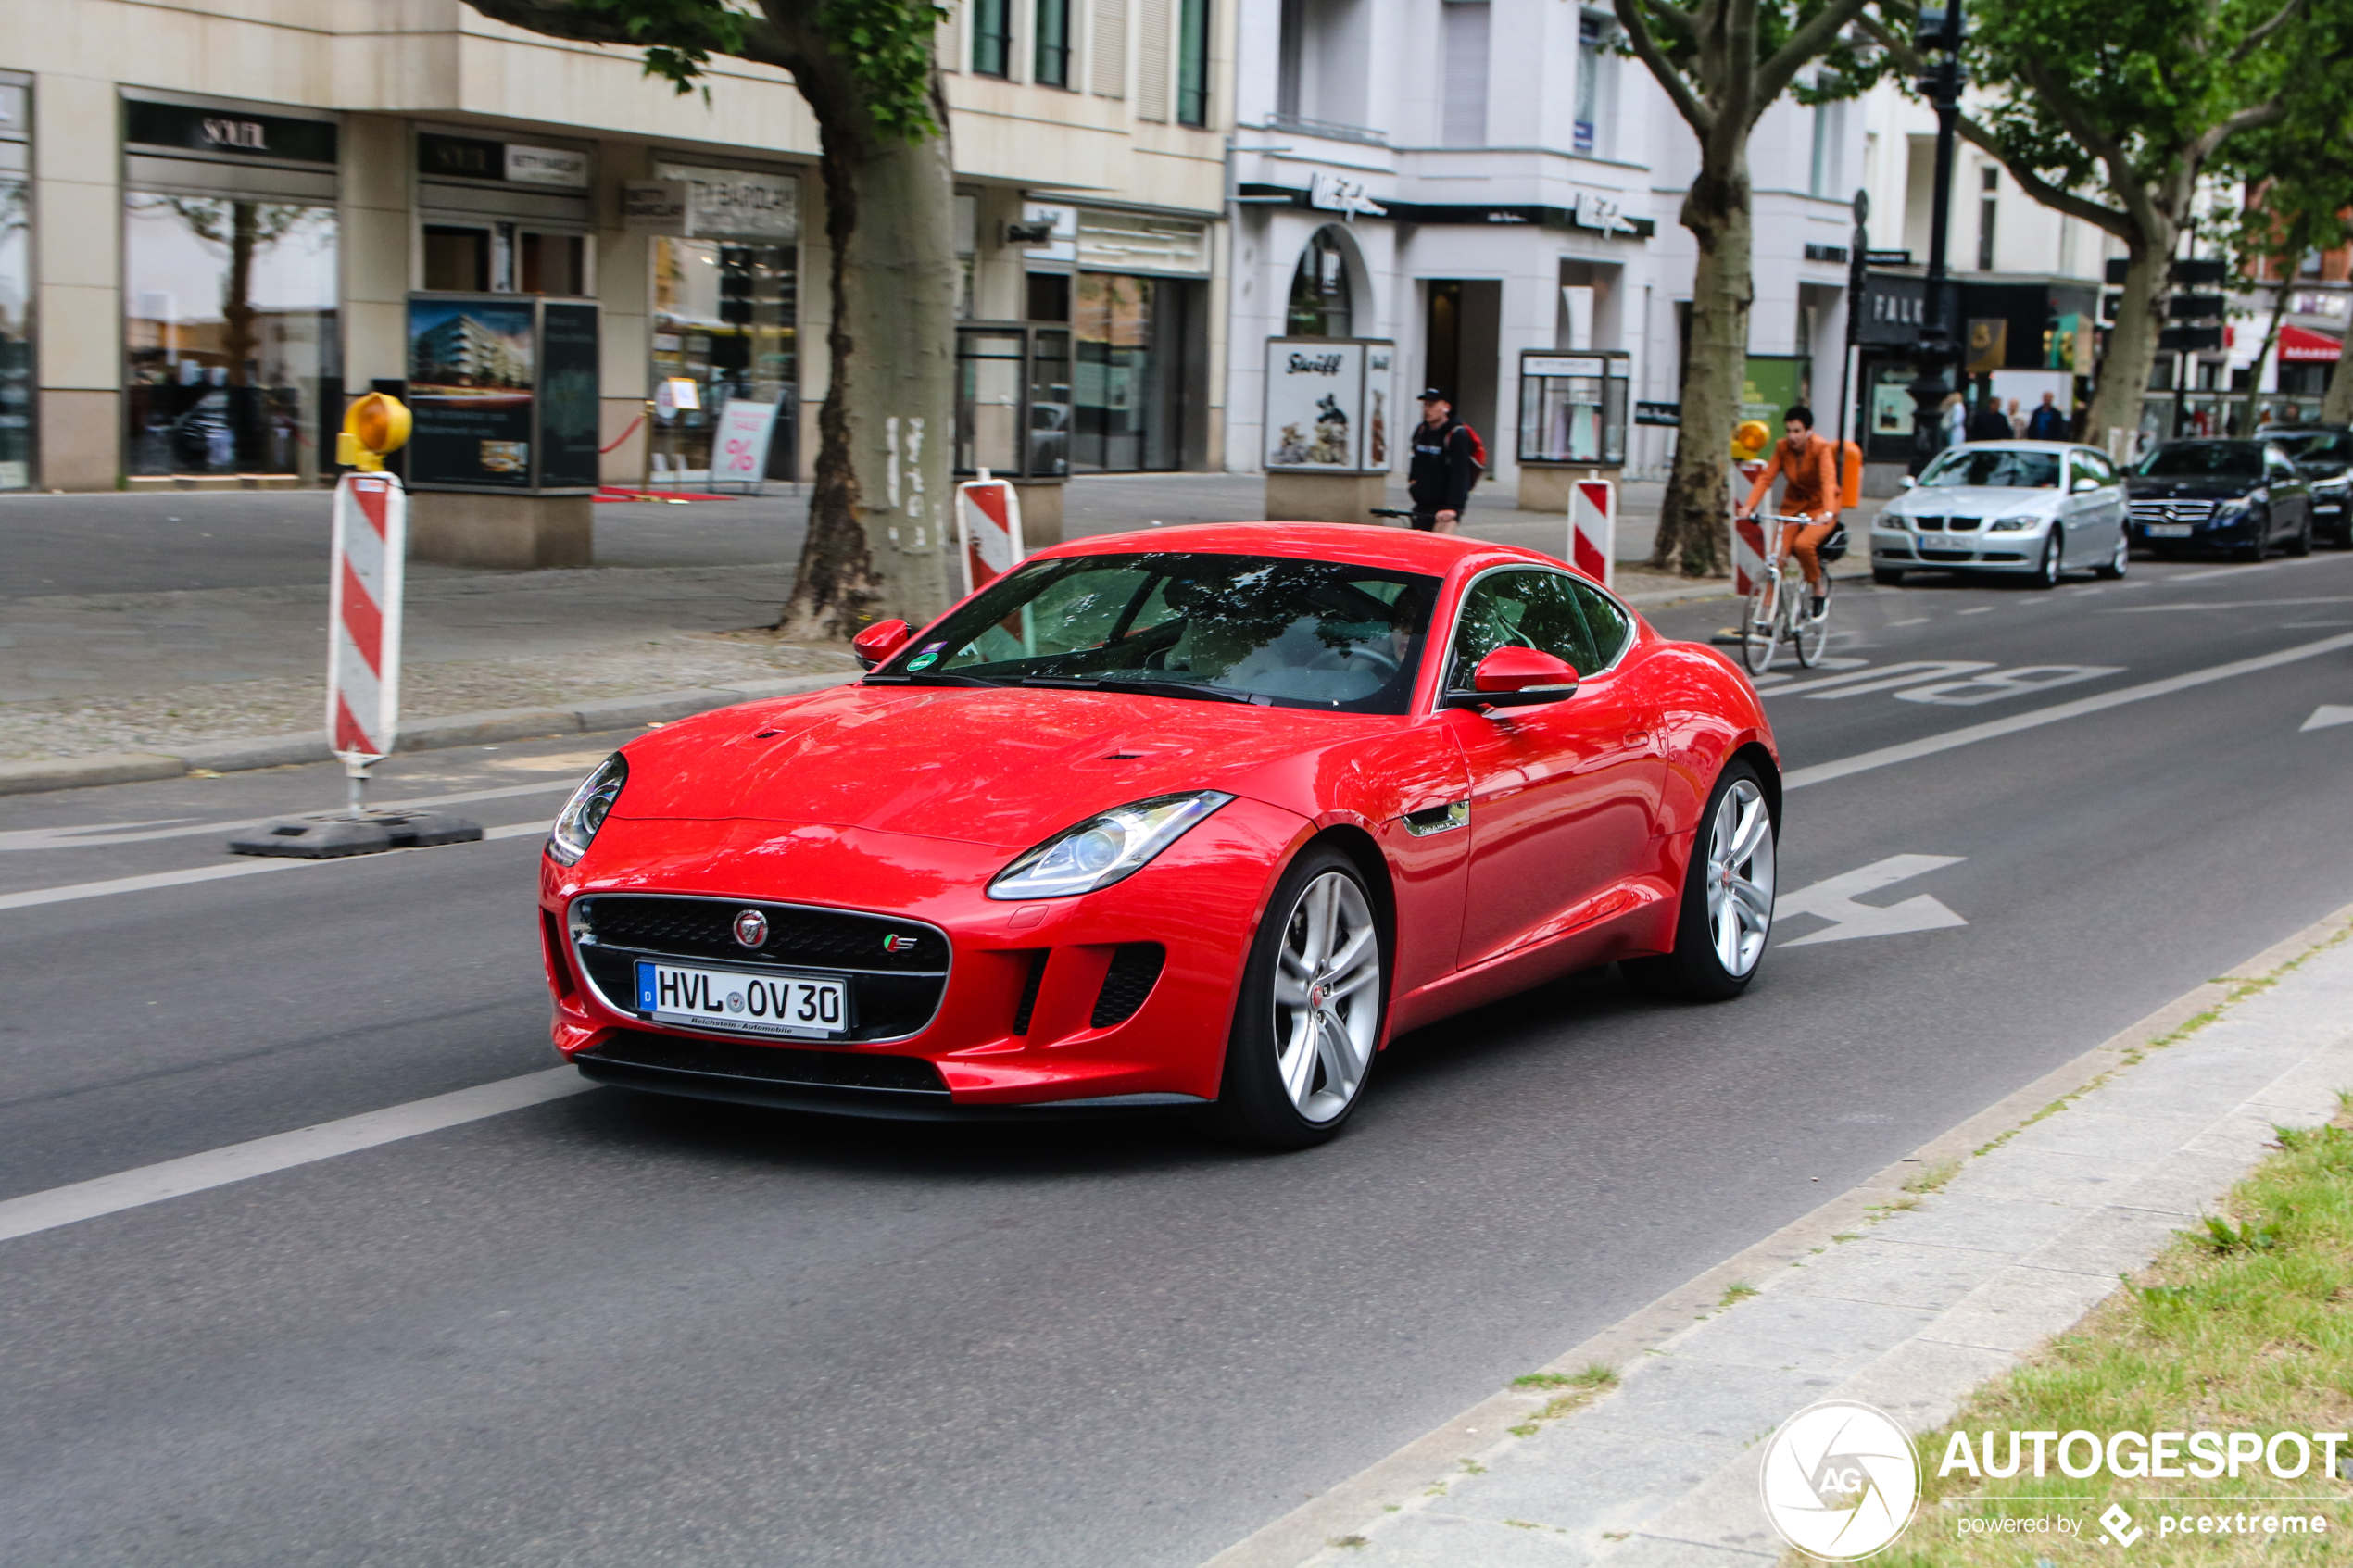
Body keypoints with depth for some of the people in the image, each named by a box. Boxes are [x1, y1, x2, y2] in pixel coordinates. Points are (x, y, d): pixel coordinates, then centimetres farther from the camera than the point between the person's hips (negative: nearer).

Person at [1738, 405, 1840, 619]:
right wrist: (1749, 506, -28)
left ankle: (1819, 588, -5)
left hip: (1819, 507, -4)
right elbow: (1766, 477, -13)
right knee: (1777, 554, -13)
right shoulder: (1782, 447, -7)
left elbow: (1828, 481, -34)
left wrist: (1828, 513, -50)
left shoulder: (1822, 448, -20)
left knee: (1803, 544, -30)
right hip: (1793, 504, 4)